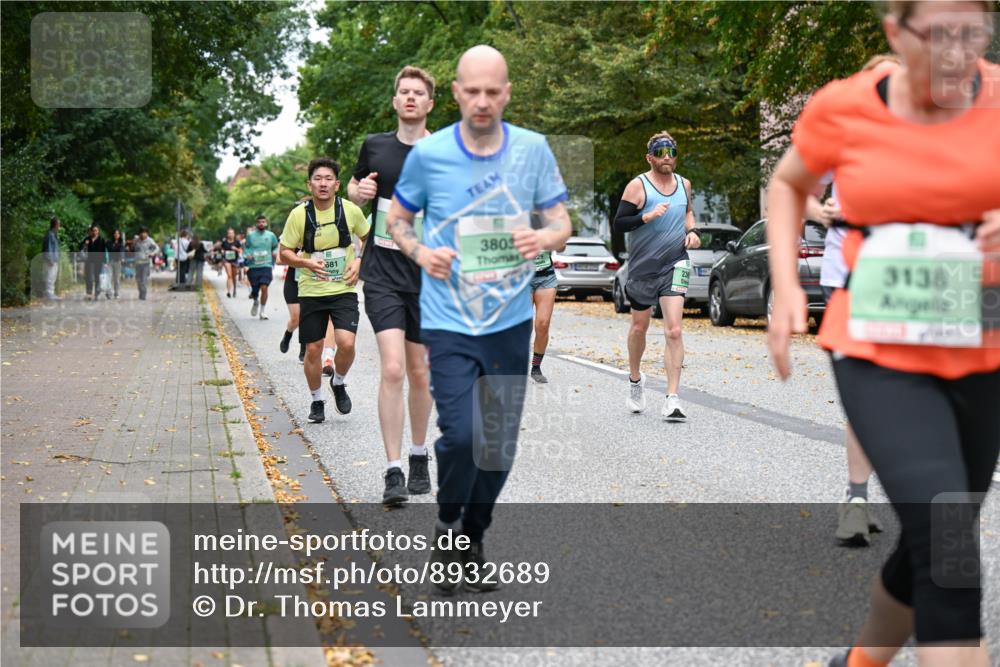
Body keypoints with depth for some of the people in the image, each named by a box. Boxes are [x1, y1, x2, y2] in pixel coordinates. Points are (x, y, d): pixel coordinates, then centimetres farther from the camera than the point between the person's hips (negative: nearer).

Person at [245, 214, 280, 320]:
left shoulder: (271, 235, 5)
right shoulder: (250, 235, 4)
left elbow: (276, 247, 19)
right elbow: (246, 247, 12)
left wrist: (275, 252, -1)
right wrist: (248, 255, -8)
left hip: (266, 265, 0)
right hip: (253, 266, 1)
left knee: (264, 288, -15)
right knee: (254, 290, 4)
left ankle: (262, 311, -2)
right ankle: (256, 302, 41)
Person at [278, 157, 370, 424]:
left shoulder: (350, 210, -6)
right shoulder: (299, 214, -8)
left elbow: (368, 239, 12)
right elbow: (284, 253, -1)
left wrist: (359, 261, -4)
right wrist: (307, 263, -20)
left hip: (344, 290, 0)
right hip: (311, 292, 1)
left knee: (346, 343, -18)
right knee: (313, 349, 4)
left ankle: (338, 383, 13)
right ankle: (316, 400, 27)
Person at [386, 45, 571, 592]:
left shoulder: (533, 149, -1)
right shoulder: (428, 154, -5)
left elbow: (561, 221, 6)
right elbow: (396, 217, 9)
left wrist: (545, 238, -18)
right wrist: (420, 252, -11)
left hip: (511, 320, 3)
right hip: (449, 321, -2)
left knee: (500, 444, 9)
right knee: (460, 435, -14)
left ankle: (473, 540, 31)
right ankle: (447, 527, 15)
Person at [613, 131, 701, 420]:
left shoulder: (684, 184, 8)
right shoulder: (637, 186, -6)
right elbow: (619, 223, -9)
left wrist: (691, 231, 7)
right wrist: (648, 216, -23)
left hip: (675, 264, 2)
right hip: (643, 266, -2)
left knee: (673, 330, -12)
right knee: (639, 326, 14)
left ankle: (672, 399, -13)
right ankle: (635, 380, 40)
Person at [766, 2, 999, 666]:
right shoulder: (842, 109, -6)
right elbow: (788, 185, 14)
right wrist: (786, 287, 2)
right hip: (878, 355, -2)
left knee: (934, 541, 15)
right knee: (945, 540, -21)